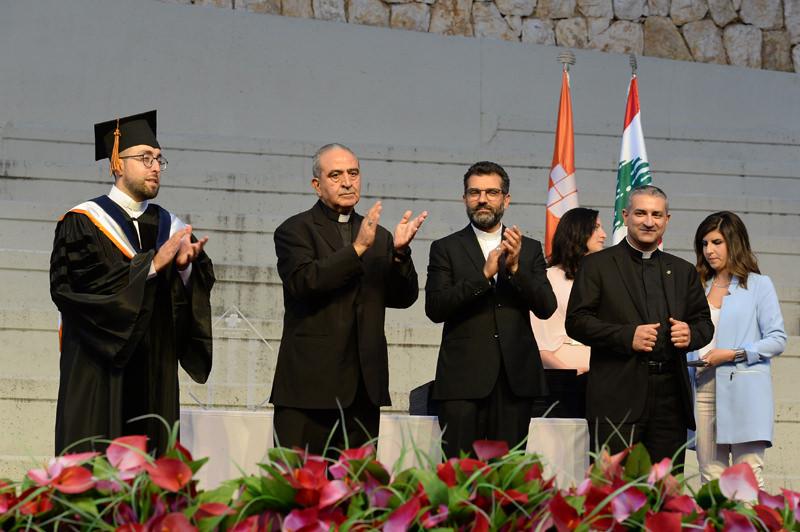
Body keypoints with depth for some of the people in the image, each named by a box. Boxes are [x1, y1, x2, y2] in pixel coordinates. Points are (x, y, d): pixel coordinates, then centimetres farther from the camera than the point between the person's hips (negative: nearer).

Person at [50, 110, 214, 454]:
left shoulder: (170, 227, 14)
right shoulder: (82, 222, 0)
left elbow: (199, 294, 7)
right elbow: (73, 285, -15)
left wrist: (186, 266, -15)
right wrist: (151, 264, -16)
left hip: (156, 378, 4)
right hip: (99, 372, -4)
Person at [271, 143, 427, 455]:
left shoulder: (379, 237, 16)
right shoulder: (295, 230, 1)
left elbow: (403, 298, 9)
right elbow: (303, 282, -16)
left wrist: (400, 252, -9)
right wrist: (357, 248, -21)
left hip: (363, 388, 5)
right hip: (310, 383, -5)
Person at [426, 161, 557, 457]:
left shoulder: (529, 249, 14)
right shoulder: (446, 249, 8)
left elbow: (546, 308, 3)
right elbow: (435, 308, -6)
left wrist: (515, 267, -12)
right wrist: (484, 275, -15)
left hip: (515, 378, 2)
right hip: (463, 378, -2)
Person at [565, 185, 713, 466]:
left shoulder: (683, 271, 18)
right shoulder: (597, 265, 5)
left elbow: (704, 322, 20)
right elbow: (576, 321, -2)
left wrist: (691, 333, -4)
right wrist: (627, 336, -15)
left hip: (670, 398, 4)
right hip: (617, 399, -4)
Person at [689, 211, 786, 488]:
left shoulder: (759, 285, 4)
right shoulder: (700, 287, 18)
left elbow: (777, 340, -2)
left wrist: (734, 354, -11)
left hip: (745, 390, -4)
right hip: (705, 389, 4)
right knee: (710, 476, 1)